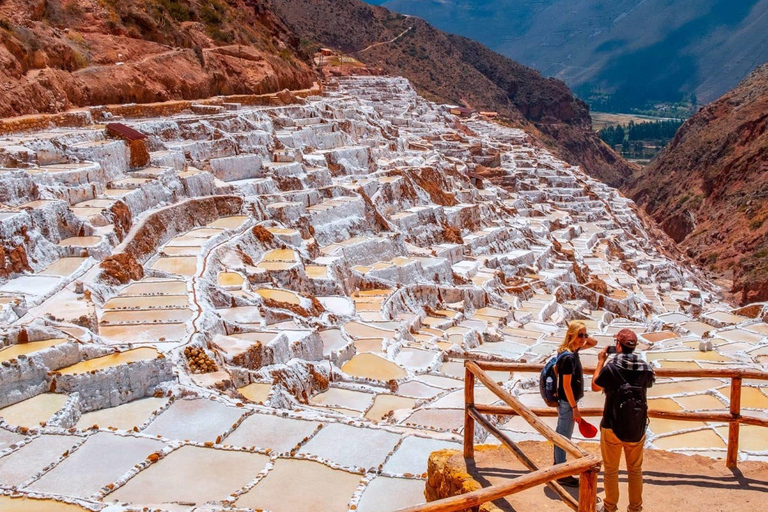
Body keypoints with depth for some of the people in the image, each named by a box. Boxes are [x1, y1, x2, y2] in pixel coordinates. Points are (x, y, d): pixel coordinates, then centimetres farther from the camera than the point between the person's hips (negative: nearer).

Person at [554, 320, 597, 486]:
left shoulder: (573, 351, 3)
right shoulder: (568, 357, -23)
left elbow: (594, 343, 19)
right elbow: (566, 385, -22)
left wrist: (585, 336, -2)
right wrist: (575, 408, -19)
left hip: (565, 402, 9)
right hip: (567, 403, -9)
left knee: (561, 434, 19)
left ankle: (558, 465, 32)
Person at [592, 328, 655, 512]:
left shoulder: (610, 367, -18)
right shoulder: (644, 367, -7)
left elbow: (595, 386, -1)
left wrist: (601, 361, 7)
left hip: (612, 426, -3)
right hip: (637, 428, 3)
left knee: (610, 469, 13)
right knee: (635, 469, 18)